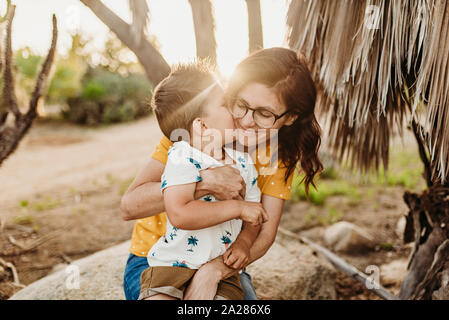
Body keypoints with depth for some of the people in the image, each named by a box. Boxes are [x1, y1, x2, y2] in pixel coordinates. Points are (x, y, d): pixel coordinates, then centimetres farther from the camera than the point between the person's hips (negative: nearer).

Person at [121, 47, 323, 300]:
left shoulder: (280, 155, -6)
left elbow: (264, 234, -14)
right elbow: (129, 206, -24)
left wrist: (215, 270, -32)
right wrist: (205, 181, -35)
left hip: (223, 265, 2)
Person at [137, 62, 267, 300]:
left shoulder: (243, 162, 5)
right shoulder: (183, 159, -14)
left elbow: (254, 215, 15)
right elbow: (179, 214, -29)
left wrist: (243, 242, -6)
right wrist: (237, 207, -23)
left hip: (220, 271, 4)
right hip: (173, 264, -4)